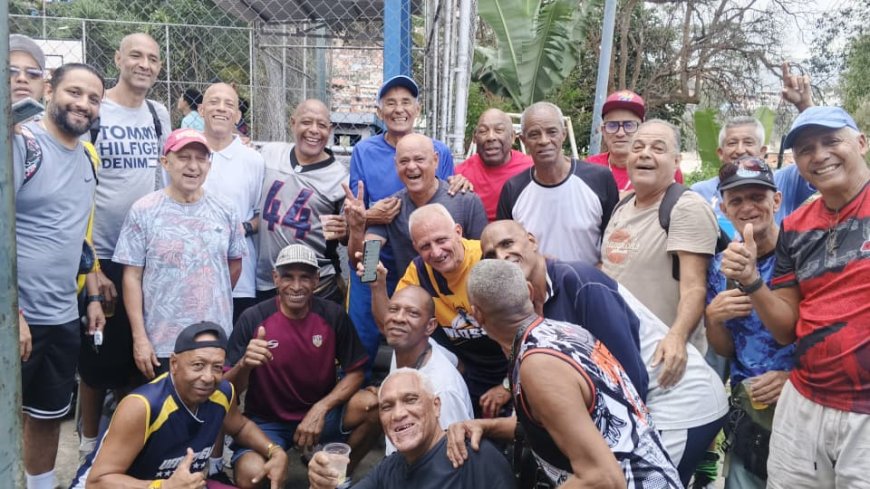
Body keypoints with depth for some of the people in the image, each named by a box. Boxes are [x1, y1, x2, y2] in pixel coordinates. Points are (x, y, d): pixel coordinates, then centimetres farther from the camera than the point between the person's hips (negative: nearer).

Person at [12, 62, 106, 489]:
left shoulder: (87, 158, 11)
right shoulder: (21, 142, -11)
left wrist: (92, 297, 15)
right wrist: (13, 312, -21)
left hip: (64, 317, 7)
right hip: (20, 315, -7)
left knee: (49, 416, 19)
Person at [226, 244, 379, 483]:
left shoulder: (333, 315, -9)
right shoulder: (253, 319, -14)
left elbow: (355, 372, -3)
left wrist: (320, 409, -18)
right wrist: (245, 364, -34)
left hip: (319, 413, 3)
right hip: (266, 421, -2)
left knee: (371, 404, -24)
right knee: (251, 473, -32)